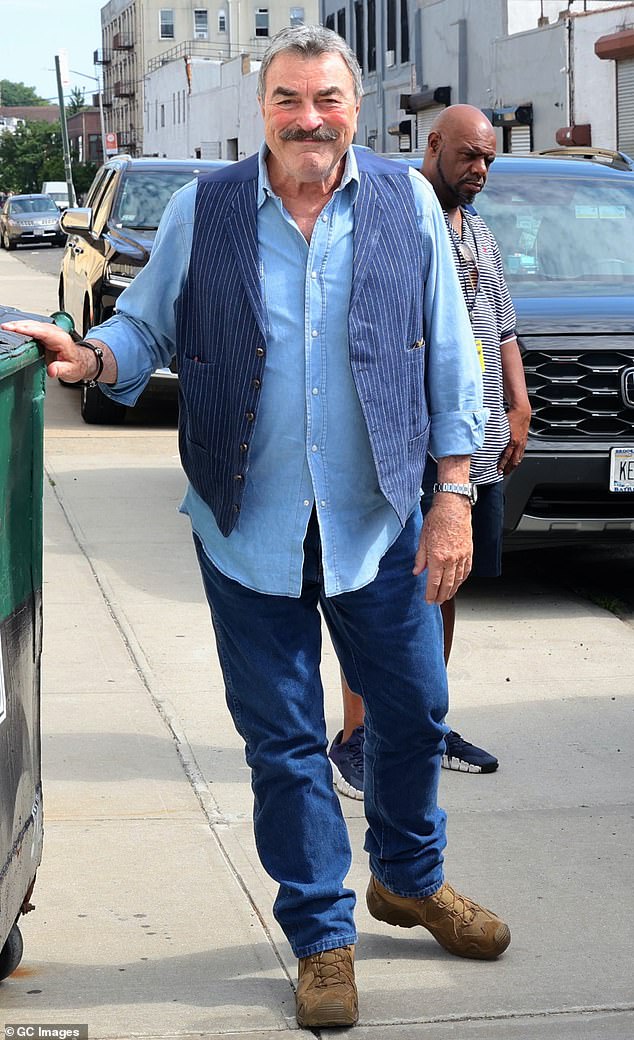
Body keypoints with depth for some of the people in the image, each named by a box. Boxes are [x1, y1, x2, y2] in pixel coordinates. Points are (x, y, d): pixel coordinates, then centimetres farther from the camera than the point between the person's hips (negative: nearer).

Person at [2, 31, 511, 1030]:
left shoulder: (409, 206, -1)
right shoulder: (202, 212, -2)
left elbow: (449, 358, 2)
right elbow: (146, 327, 5)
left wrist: (453, 496, -1)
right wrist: (94, 356, -17)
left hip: (378, 526, 1)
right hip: (250, 534, -1)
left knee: (414, 714, 14)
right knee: (285, 743, 8)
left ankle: (409, 878, 41)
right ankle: (323, 937, 24)